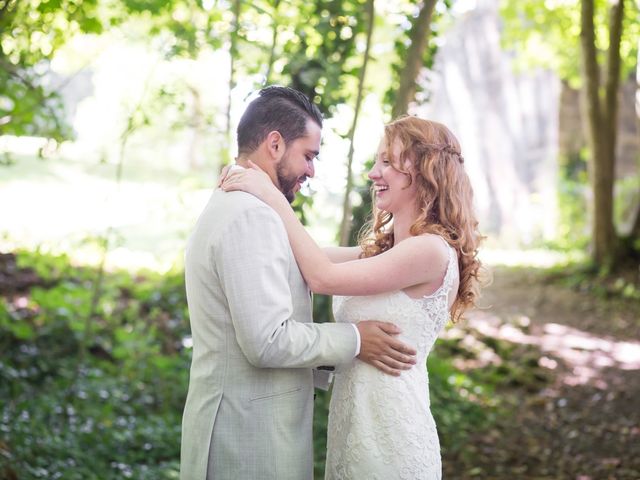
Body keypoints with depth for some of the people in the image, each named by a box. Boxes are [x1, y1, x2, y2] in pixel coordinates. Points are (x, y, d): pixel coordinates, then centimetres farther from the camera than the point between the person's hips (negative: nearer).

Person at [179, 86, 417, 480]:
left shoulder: (228, 208, 14)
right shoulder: (252, 216, -19)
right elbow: (267, 340, -24)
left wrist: (327, 360, 10)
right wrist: (354, 341, -12)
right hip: (252, 437, -10)